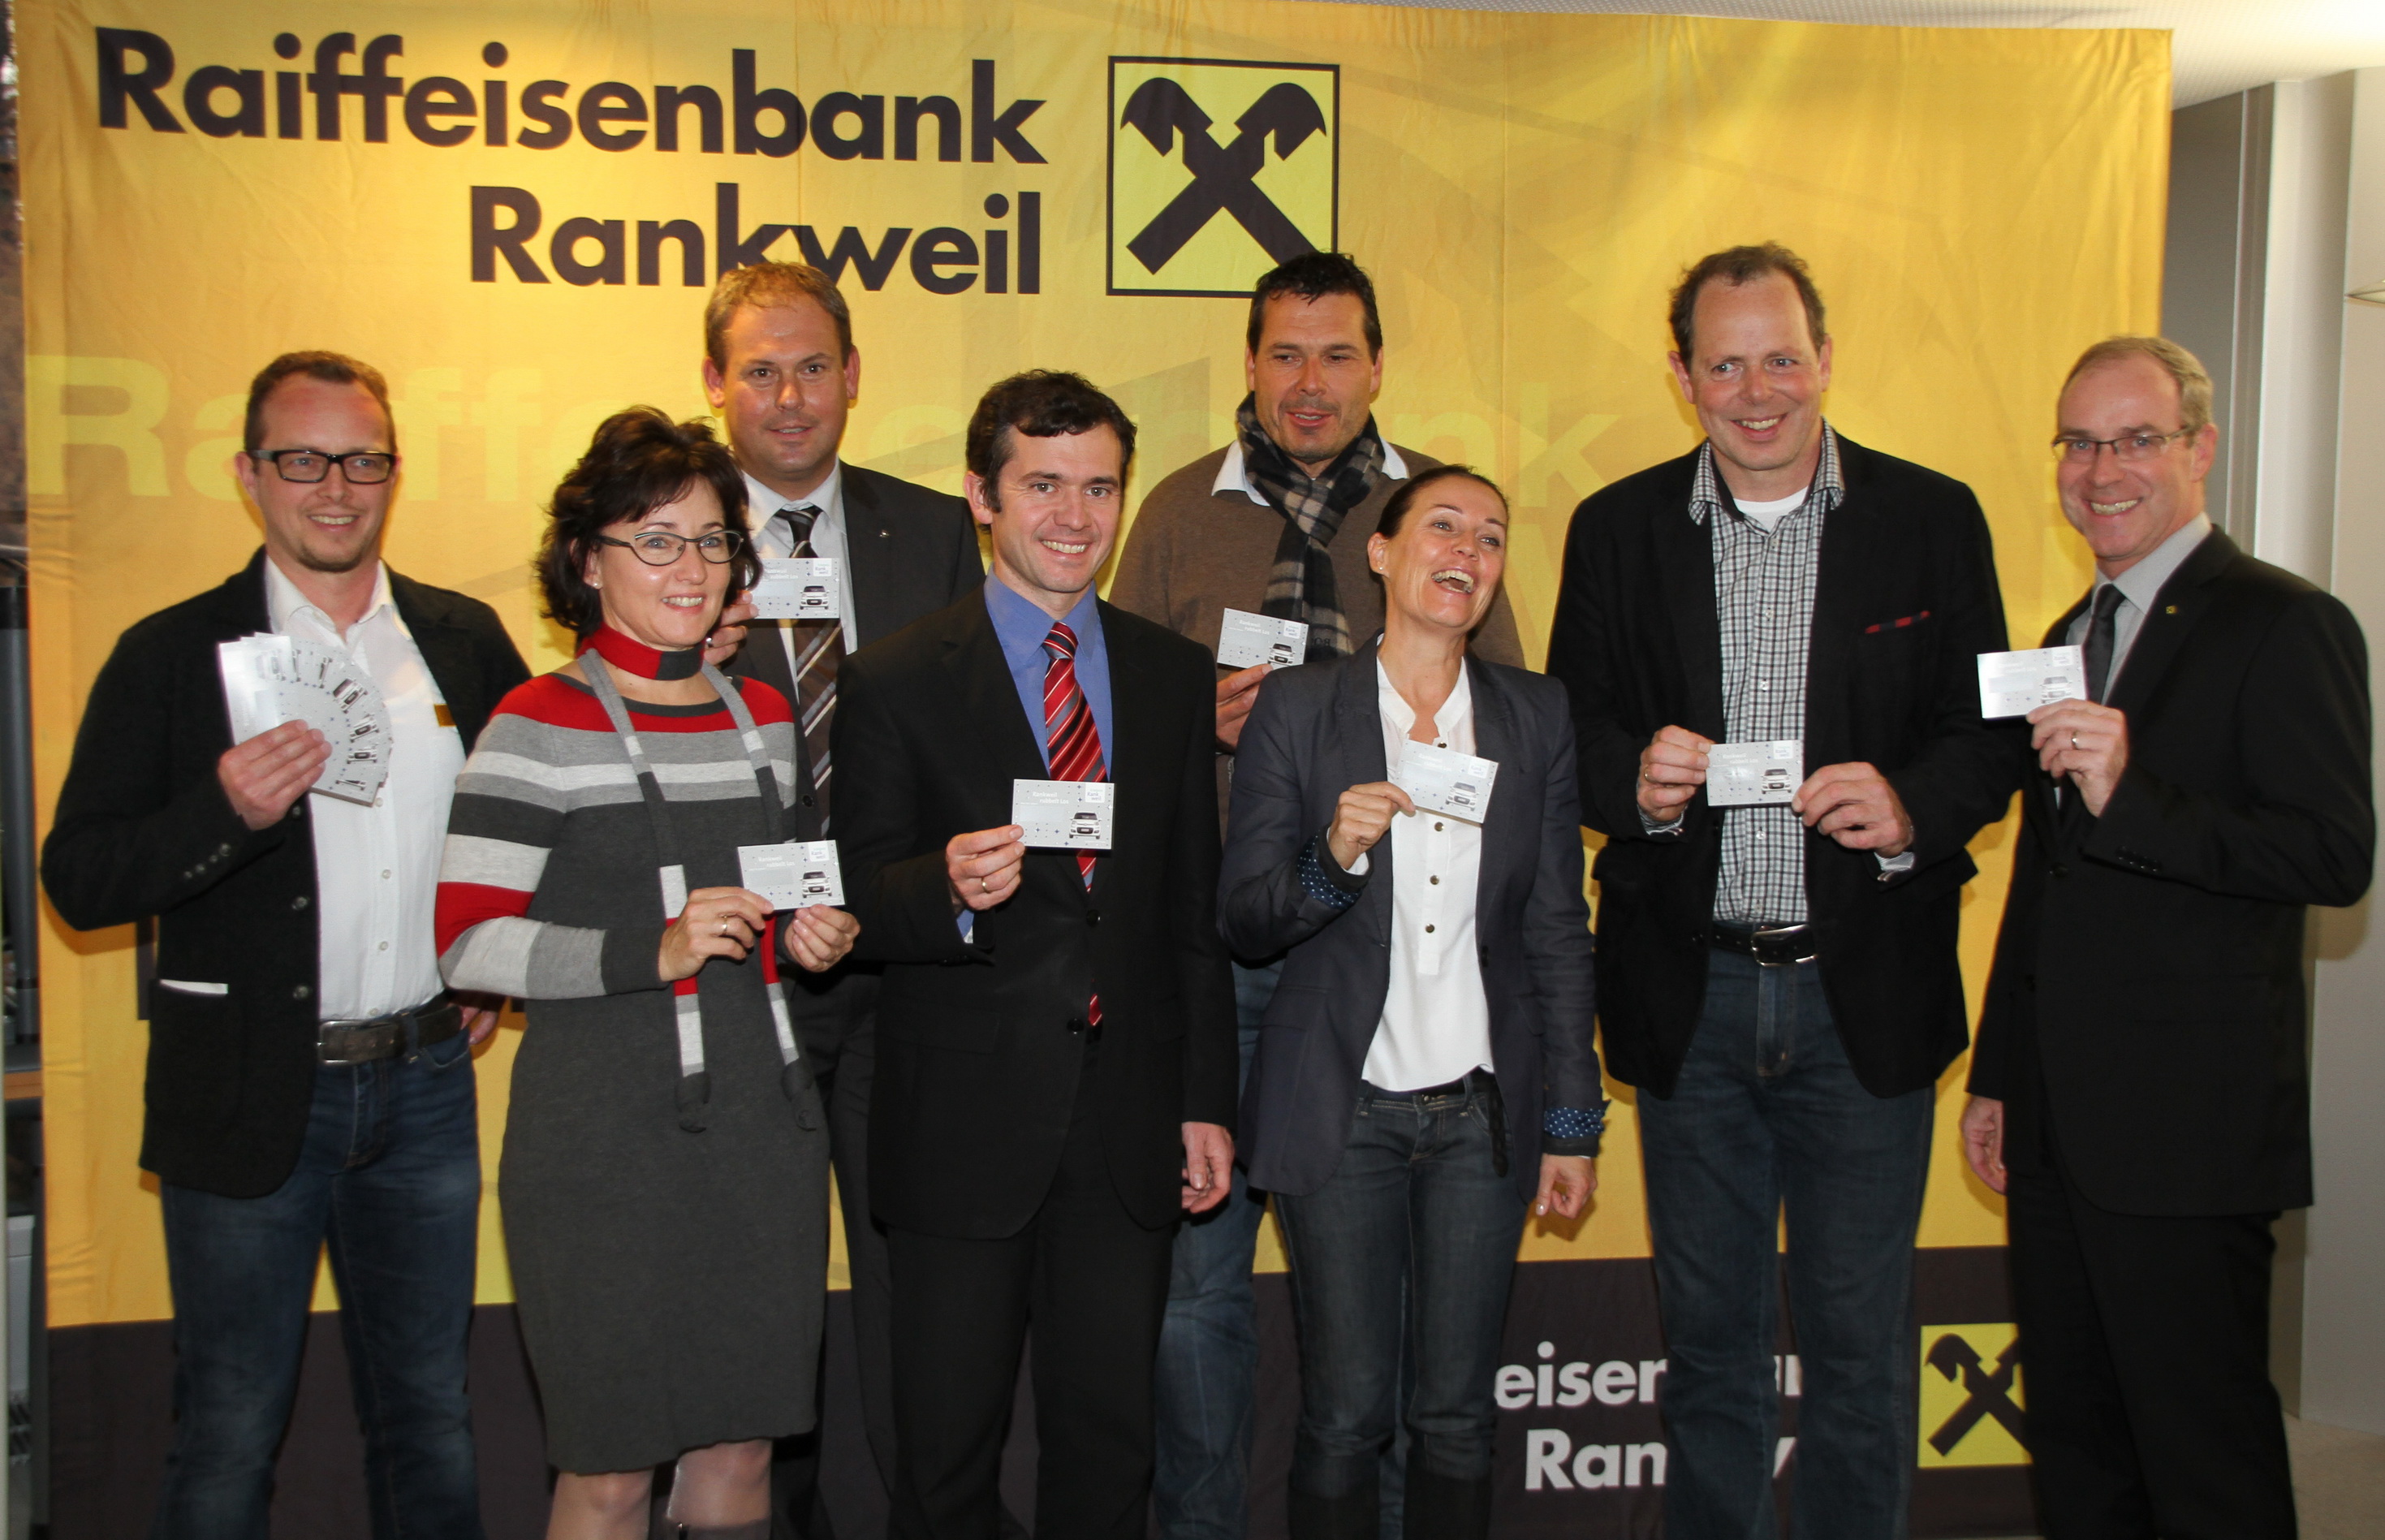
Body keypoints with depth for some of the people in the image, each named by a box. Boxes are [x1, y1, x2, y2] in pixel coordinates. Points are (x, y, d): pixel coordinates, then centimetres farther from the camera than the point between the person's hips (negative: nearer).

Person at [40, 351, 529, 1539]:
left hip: (425, 1082, 3)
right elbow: (77, 882, -6)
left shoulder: (467, 641, 6)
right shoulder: (172, 655, -3)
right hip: (249, 1096, -2)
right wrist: (225, 812, -23)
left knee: (429, 1417, 14)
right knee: (230, 1434, 7)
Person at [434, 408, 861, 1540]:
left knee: (741, 1444, 11)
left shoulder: (765, 716, 13)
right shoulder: (540, 725, -5)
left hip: (762, 1120, 5)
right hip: (608, 1138, -5)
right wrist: (654, 952, -20)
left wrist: (808, 937, 3)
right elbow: (466, 943, -10)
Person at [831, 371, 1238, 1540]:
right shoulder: (895, 680, -3)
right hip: (963, 1130, -3)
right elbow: (861, 906, -5)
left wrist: (1206, 1101, 8)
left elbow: (1196, 905, 10)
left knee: (1109, 1444, 13)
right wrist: (950, 890, -27)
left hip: (1128, 1129, 3)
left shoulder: (1176, 677, 9)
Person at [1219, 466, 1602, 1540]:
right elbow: (1242, 919, -2)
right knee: (1346, 1416, 4)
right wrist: (1334, 857, -22)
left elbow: (1557, 932, 7)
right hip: (1342, 1109, -2)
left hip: (1483, 1114, 2)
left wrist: (1572, 1124, 5)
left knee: (1458, 1414, 10)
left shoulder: (1537, 716, 5)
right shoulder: (1297, 708, -2)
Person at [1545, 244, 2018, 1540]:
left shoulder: (1933, 519, 1)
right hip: (1690, 994, 1)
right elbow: (1575, 735, 6)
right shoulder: (1617, 530, 4)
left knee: (1861, 1336, 8)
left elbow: (1989, 735, 1)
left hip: (1865, 992, -1)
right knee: (1706, 1330, 14)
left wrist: (1912, 805, -19)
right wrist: (1636, 779, -16)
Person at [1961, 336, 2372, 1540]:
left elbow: (2337, 856, -19)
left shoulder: (2283, 626, -8)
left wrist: (2134, 797, -29)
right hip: (2058, 1125, 8)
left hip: (2188, 1126, -8)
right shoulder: (2070, 637, 17)